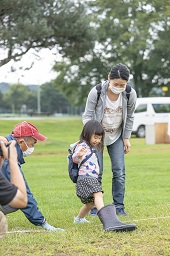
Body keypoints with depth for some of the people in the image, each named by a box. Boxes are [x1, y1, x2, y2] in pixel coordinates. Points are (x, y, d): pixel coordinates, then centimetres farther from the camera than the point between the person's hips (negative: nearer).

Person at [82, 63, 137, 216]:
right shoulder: (96, 92, -24)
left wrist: (126, 138, 2)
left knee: (119, 171, -3)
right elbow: (87, 115, -14)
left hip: (117, 137, 2)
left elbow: (129, 117, 1)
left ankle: (119, 206, 7)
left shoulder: (130, 94, -16)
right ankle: (94, 206, 7)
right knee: (97, 171, -6)